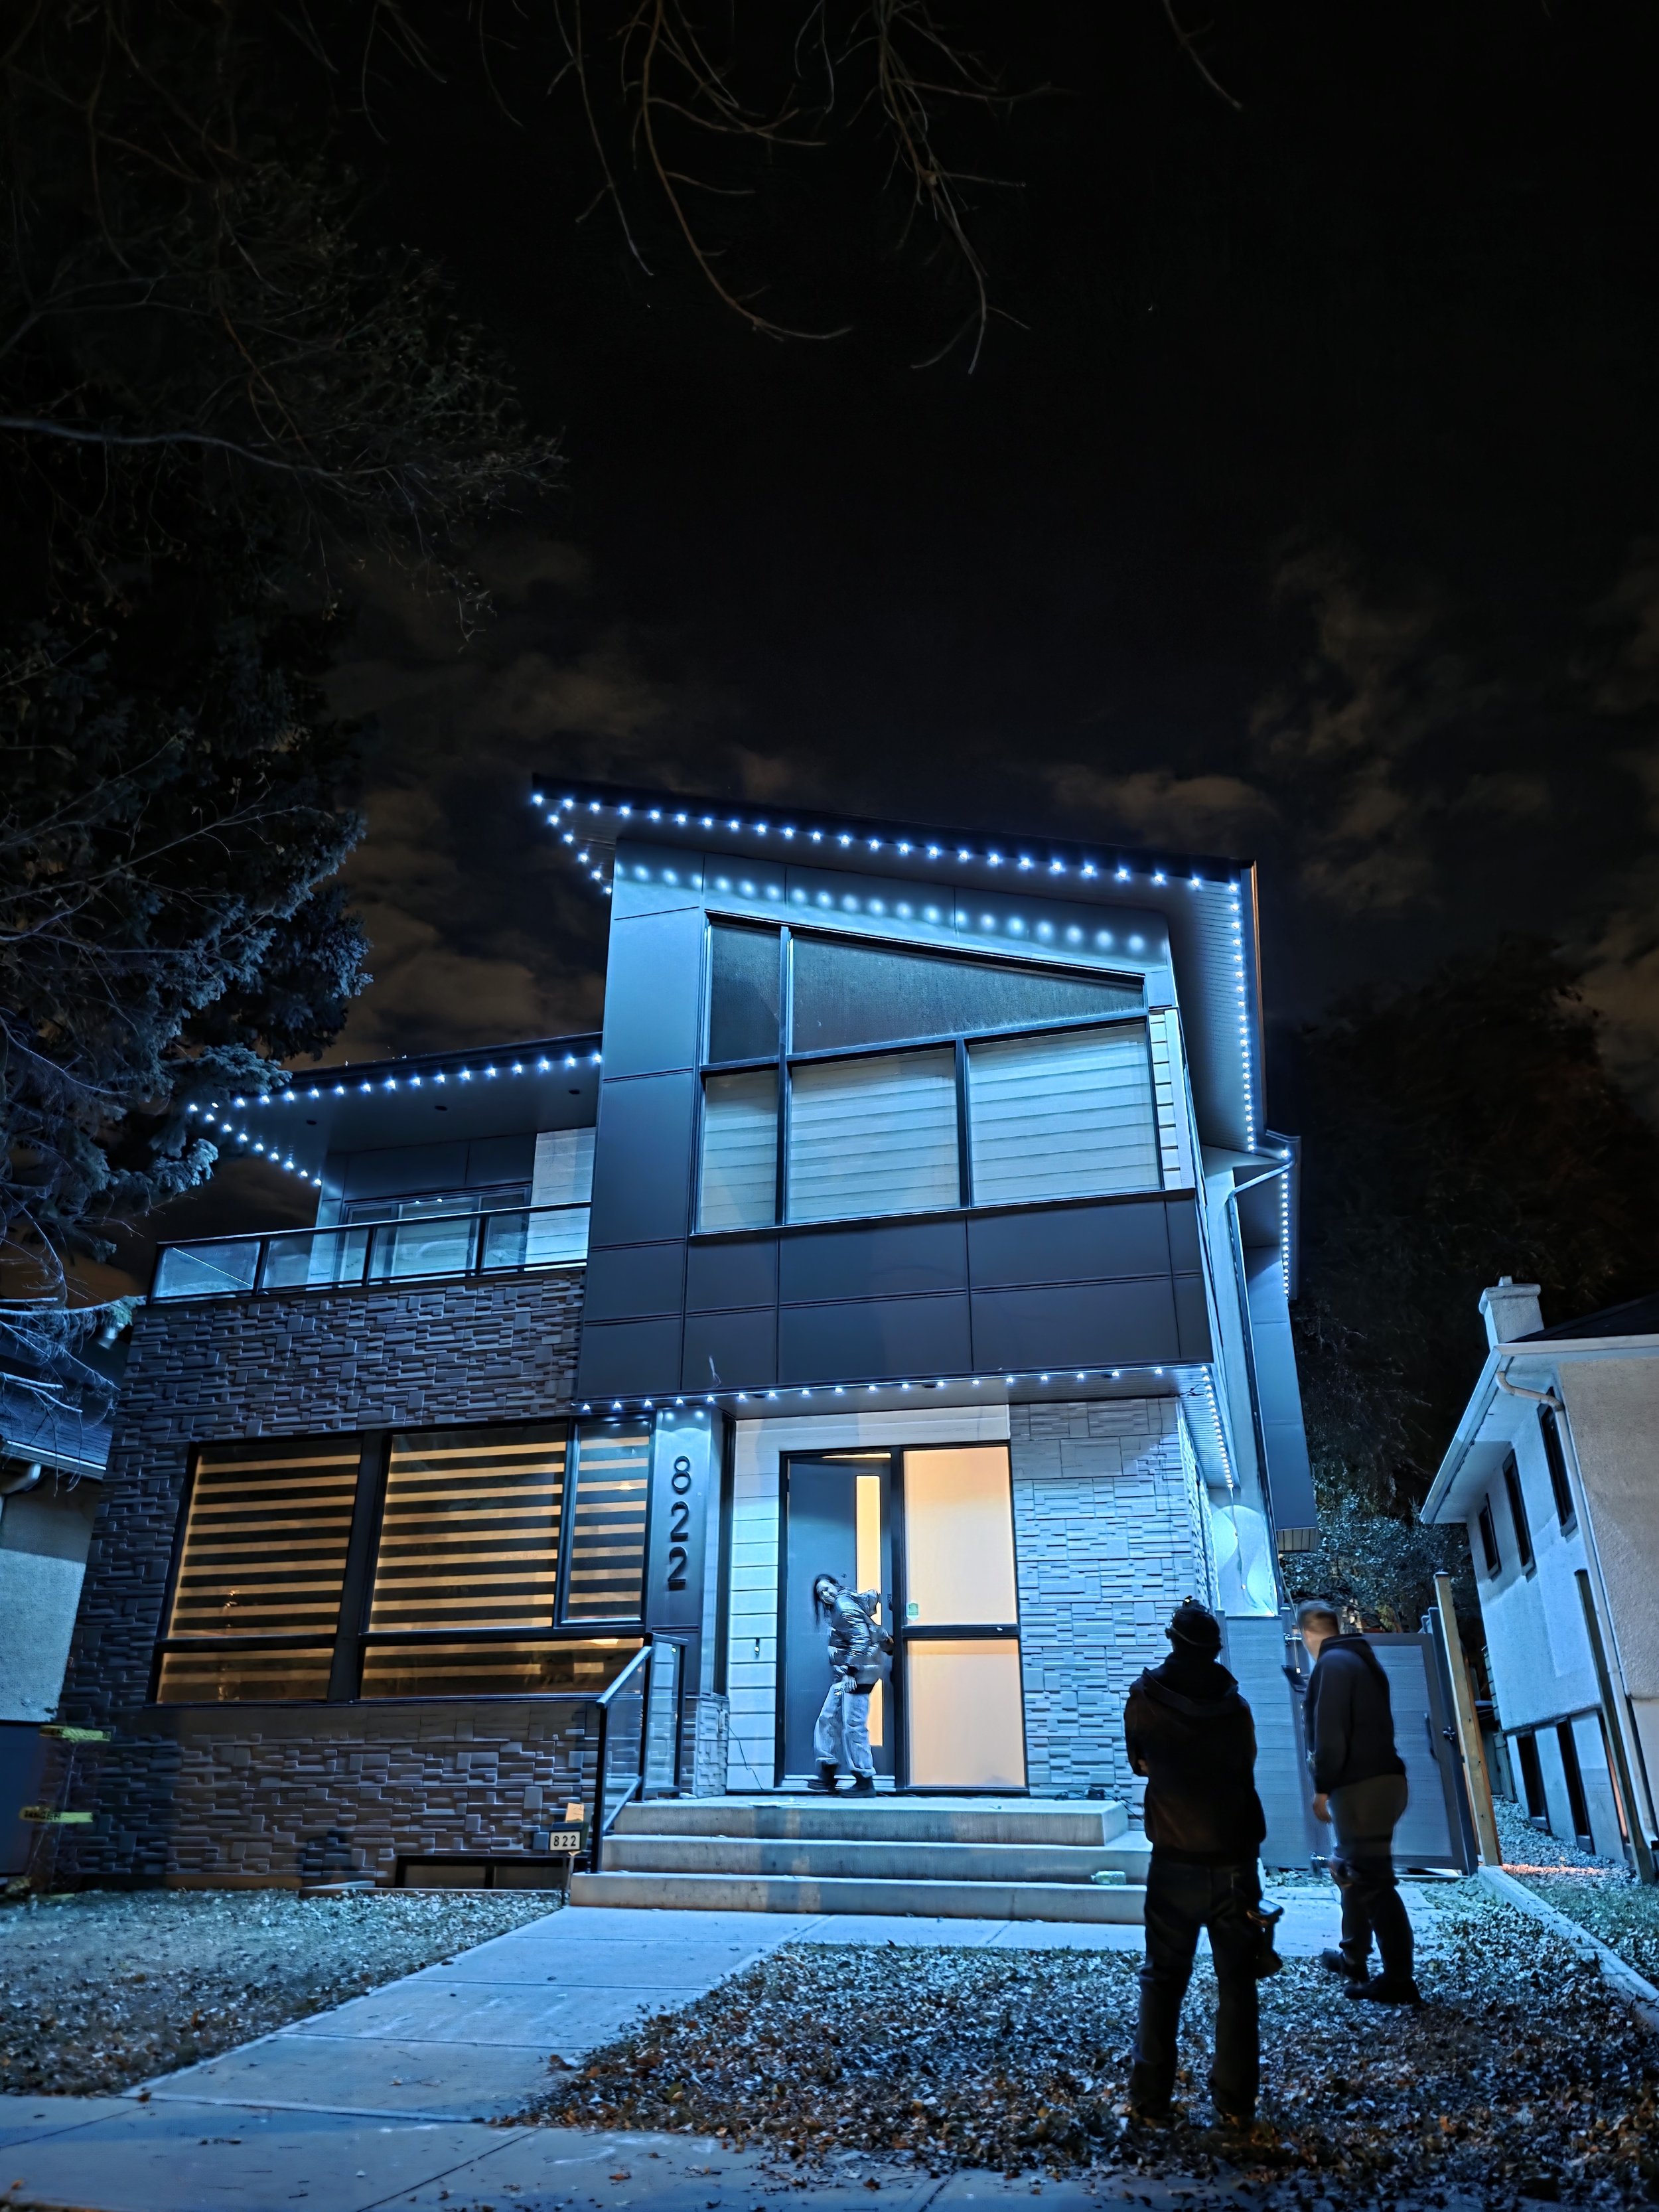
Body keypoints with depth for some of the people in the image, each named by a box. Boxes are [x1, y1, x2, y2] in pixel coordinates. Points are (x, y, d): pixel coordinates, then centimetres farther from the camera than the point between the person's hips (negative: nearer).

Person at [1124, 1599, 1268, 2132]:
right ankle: (1235, 2105, 14)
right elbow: (1246, 1764, 11)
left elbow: (1139, 1762, 7)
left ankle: (1150, 2102, 10)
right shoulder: (1235, 1706, -2)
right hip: (1235, 1863, 1)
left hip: (1175, 1864, -1)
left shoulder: (1146, 1701, -8)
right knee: (1236, 1984, 12)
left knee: (1163, 1980, 9)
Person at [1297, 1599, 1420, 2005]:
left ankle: (1399, 1981, -1)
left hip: (1360, 1785, -10)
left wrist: (1322, 1788, -13)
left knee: (1372, 1879, -5)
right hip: (1379, 1778, 10)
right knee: (1352, 1870, 20)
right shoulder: (1361, 1658, 16)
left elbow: (1330, 1734, -20)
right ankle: (1354, 1959, 30)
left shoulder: (1332, 1663, -13)